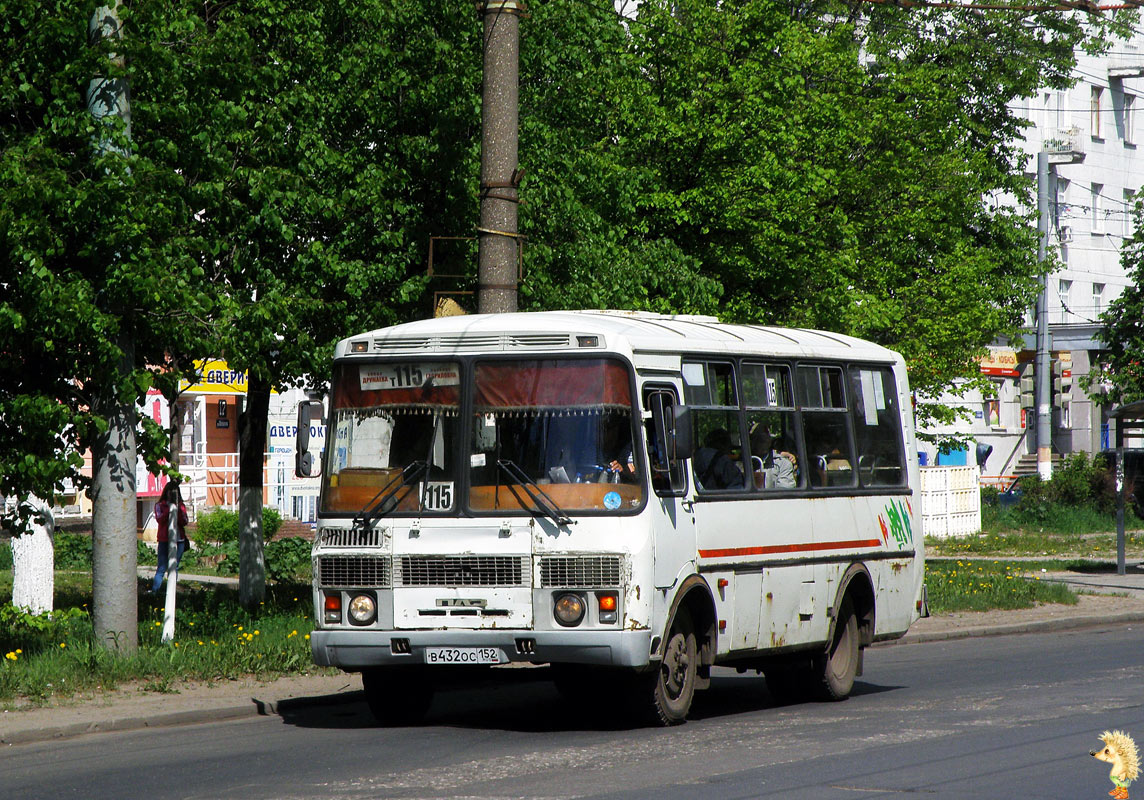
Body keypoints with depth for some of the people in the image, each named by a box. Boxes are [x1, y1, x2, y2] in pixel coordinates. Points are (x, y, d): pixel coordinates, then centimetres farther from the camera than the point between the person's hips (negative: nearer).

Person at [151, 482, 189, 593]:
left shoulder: (181, 506, 13)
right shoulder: (160, 505, 7)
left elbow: (184, 522, -1)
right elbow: (159, 519, -10)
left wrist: (178, 509, -12)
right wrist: (169, 509, -16)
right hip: (164, 540, -3)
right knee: (161, 568, -9)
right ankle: (154, 592, -11)